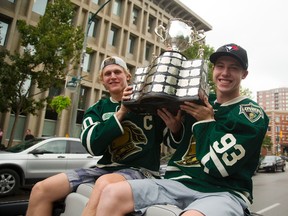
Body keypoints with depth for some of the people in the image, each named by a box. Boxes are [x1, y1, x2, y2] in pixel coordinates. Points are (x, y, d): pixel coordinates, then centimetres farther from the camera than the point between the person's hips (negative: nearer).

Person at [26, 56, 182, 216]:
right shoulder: (96, 110, 10)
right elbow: (92, 146, -9)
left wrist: (175, 128, -23)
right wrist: (122, 111, -15)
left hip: (141, 171, -4)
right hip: (105, 169, 5)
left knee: (105, 184, -38)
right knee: (41, 189, -5)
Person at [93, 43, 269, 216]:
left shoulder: (253, 113, 0)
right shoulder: (202, 103, 14)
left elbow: (219, 165, -12)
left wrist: (206, 121, -6)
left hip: (224, 192, -3)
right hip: (181, 182, 4)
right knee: (112, 193, -16)